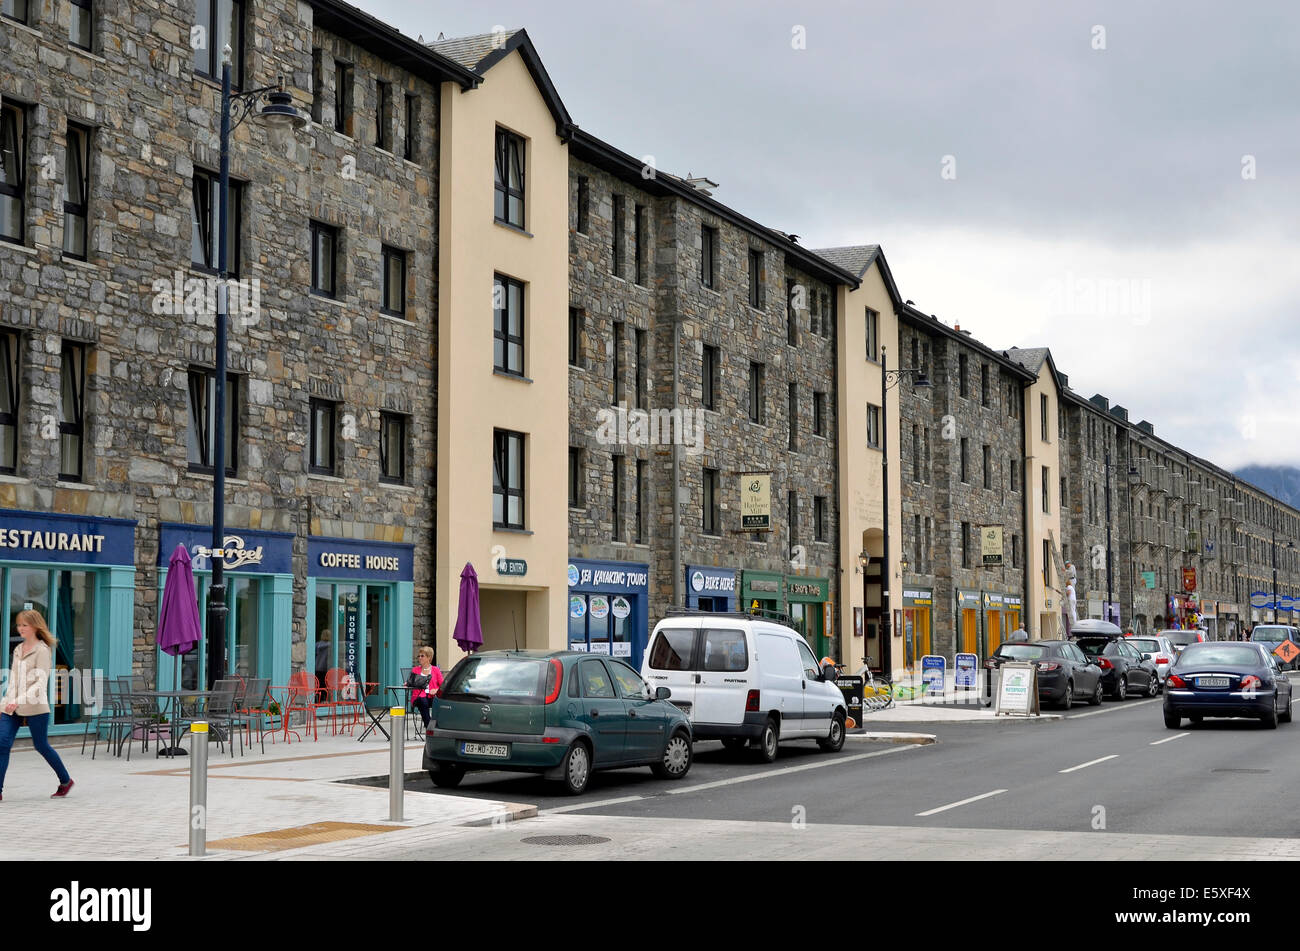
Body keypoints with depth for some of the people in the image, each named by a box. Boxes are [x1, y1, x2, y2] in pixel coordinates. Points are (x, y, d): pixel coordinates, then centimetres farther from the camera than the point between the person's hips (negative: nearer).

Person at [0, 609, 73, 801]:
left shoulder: (42, 650, -9)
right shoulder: (18, 650, 14)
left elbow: (41, 682, -18)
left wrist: (20, 700, -28)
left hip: (35, 706, -6)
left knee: (41, 746, 5)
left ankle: (65, 781, 25)